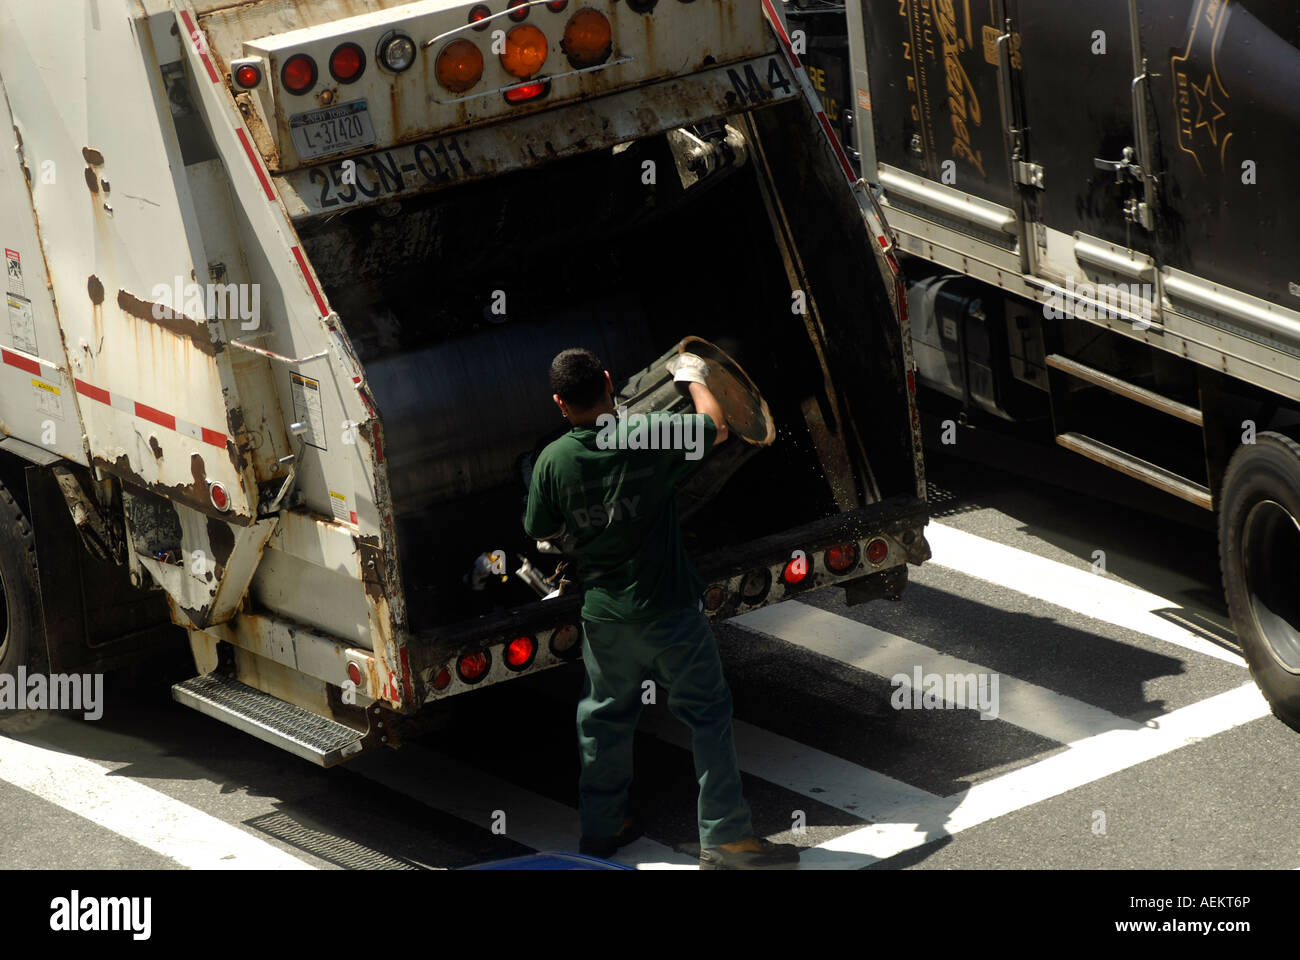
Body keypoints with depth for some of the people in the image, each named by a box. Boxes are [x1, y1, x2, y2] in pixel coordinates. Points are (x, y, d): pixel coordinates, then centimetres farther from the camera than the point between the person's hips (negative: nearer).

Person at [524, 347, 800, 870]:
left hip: (602, 613, 3)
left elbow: (542, 533, 3)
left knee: (604, 716, 20)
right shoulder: (652, 434, -17)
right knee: (707, 714, 7)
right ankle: (725, 837, 8)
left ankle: (601, 827, 31)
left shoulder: (552, 462, -11)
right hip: (669, 610, -3)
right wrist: (694, 376, 19)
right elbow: (718, 426, 2)